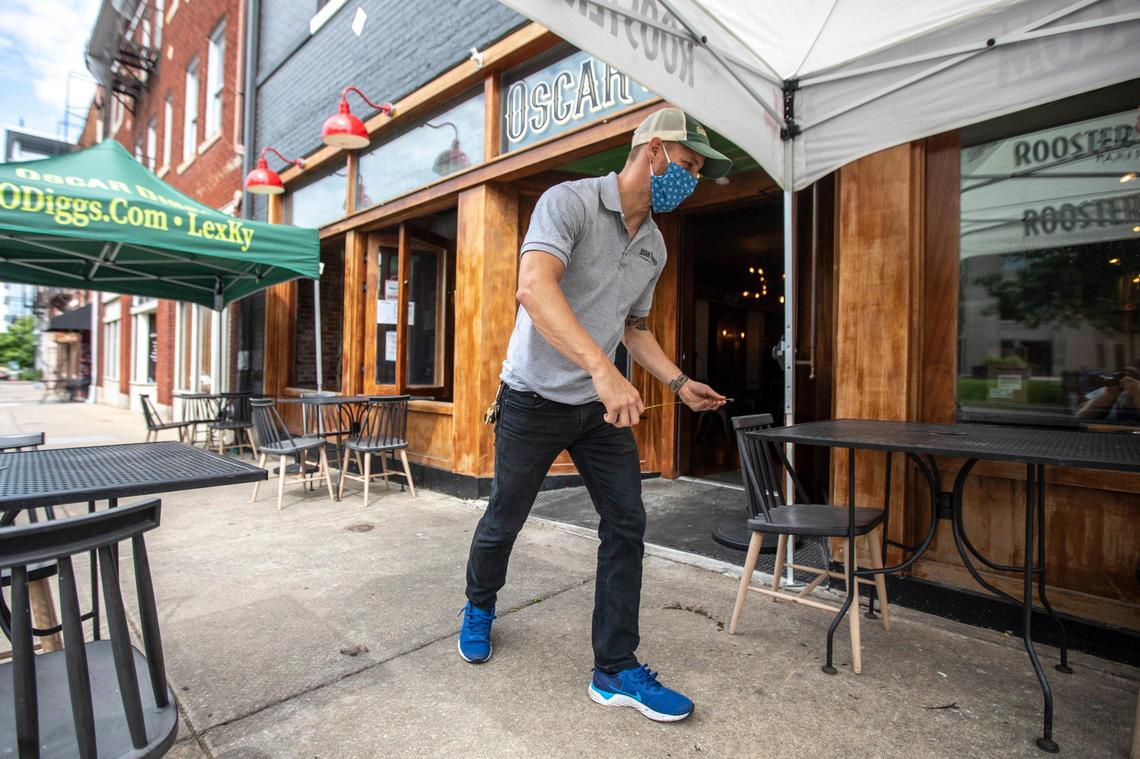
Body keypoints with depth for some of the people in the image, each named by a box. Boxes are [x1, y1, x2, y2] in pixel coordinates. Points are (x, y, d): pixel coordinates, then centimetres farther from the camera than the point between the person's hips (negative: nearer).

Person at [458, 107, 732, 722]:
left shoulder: (655, 248, 10)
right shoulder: (569, 201, -13)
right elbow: (534, 287, -31)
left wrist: (678, 382, 7)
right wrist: (601, 368, -42)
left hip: (602, 407, 6)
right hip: (535, 400, -6)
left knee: (626, 527, 0)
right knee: (504, 520, 11)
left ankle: (616, 669, 16)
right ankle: (479, 608, 43)